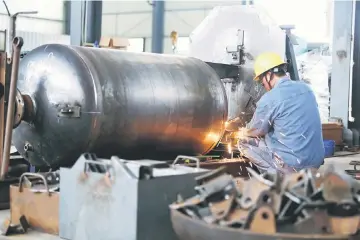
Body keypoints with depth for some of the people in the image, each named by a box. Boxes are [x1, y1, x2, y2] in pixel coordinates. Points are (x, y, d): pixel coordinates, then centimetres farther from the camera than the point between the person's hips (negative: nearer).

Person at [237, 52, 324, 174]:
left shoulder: (269, 99, -13)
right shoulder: (305, 88, 9)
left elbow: (255, 131, 3)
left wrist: (244, 133, 27)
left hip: (294, 164, -7)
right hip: (316, 160, 7)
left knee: (244, 142, 8)